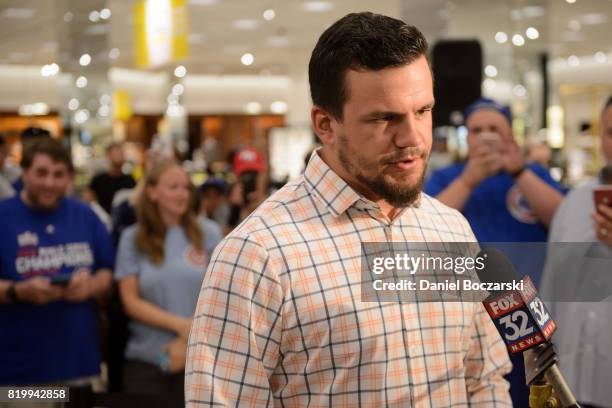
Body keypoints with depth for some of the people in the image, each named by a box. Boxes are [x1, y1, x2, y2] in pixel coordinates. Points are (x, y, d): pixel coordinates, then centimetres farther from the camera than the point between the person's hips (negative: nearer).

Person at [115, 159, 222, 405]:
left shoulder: (208, 234, 4)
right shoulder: (132, 239, 3)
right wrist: (180, 325, -12)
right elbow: (130, 302, -2)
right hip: (146, 360, 0)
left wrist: (190, 341, -7)